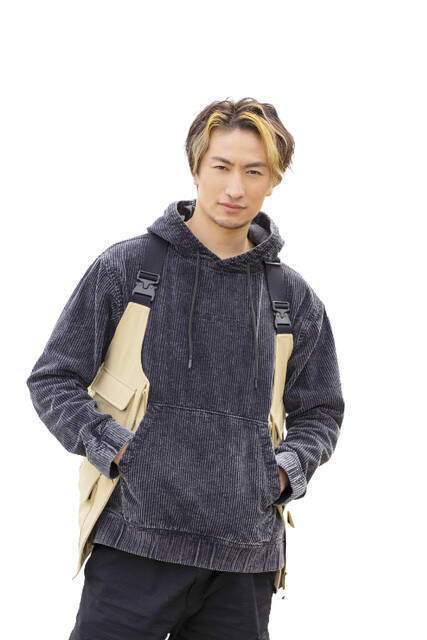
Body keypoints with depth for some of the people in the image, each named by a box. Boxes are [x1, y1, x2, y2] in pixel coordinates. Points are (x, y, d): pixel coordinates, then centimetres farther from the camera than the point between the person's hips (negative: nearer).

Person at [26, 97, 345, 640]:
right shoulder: (126, 267, 2)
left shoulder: (294, 298, 10)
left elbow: (320, 412, 21)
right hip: (137, 541, -2)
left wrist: (284, 471, 2)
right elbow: (53, 380, 5)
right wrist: (116, 449, -8)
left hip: (245, 555, 3)